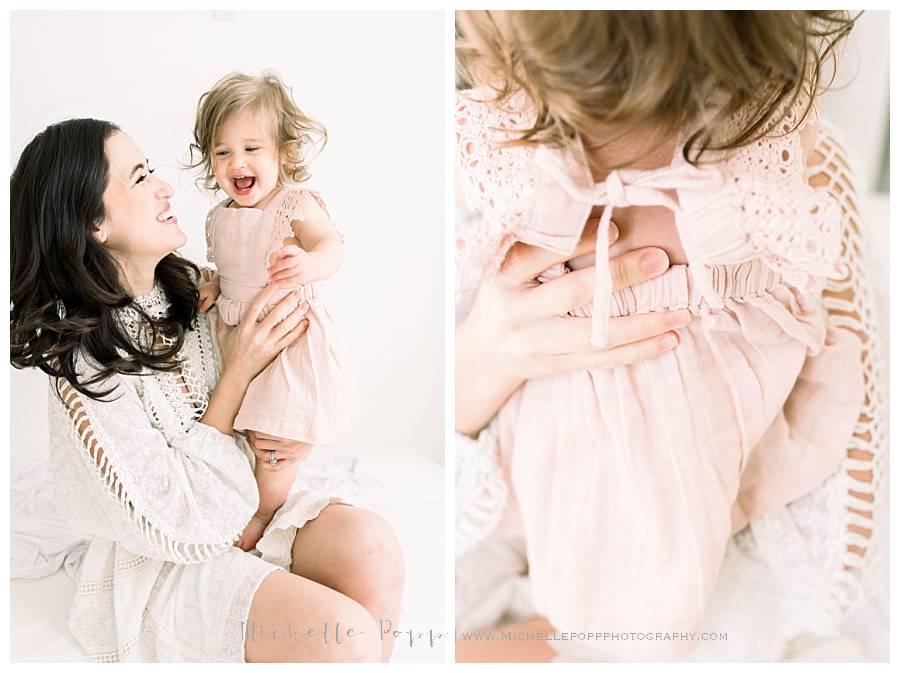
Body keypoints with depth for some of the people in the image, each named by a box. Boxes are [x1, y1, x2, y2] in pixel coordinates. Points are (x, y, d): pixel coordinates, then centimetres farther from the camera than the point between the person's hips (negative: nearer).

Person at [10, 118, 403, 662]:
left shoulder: (190, 288, 0)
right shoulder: (85, 363, -21)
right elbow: (178, 520, -19)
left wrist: (282, 434, -10)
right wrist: (239, 372, -21)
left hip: (249, 506, 6)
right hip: (160, 563, -6)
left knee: (370, 541, -24)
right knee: (346, 634, -27)